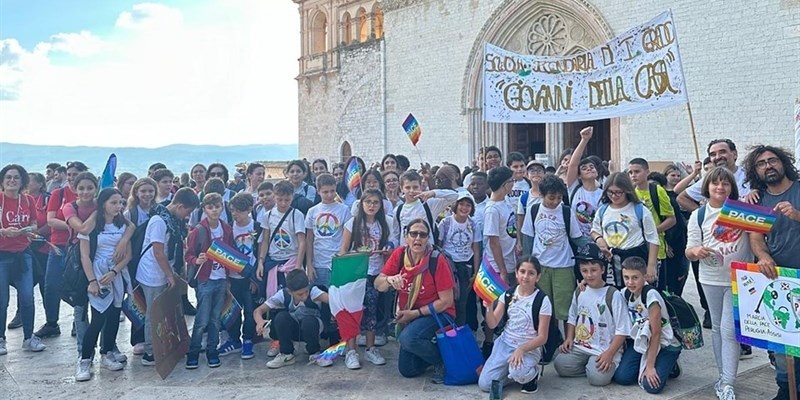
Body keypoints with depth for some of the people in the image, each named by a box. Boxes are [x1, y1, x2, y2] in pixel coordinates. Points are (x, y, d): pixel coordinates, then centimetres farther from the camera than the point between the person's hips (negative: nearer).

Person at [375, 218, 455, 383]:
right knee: (407, 370, 6)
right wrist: (390, 280, -33)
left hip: (437, 314, -5)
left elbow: (446, 301, -17)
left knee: (407, 338, -33)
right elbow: (378, 285, -10)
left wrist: (415, 313, -19)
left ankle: (442, 360, -6)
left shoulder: (437, 261, -21)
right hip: (408, 316, 5)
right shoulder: (399, 254, -9)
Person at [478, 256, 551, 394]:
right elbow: (492, 324, 0)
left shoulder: (542, 301, -12)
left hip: (529, 348, -4)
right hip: (505, 343, 4)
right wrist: (489, 307, -20)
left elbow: (542, 337, -11)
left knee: (517, 374, -36)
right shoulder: (508, 294, 0)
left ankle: (533, 372, -1)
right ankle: (510, 368, 18)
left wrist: (521, 349, -26)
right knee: (484, 384, -9)